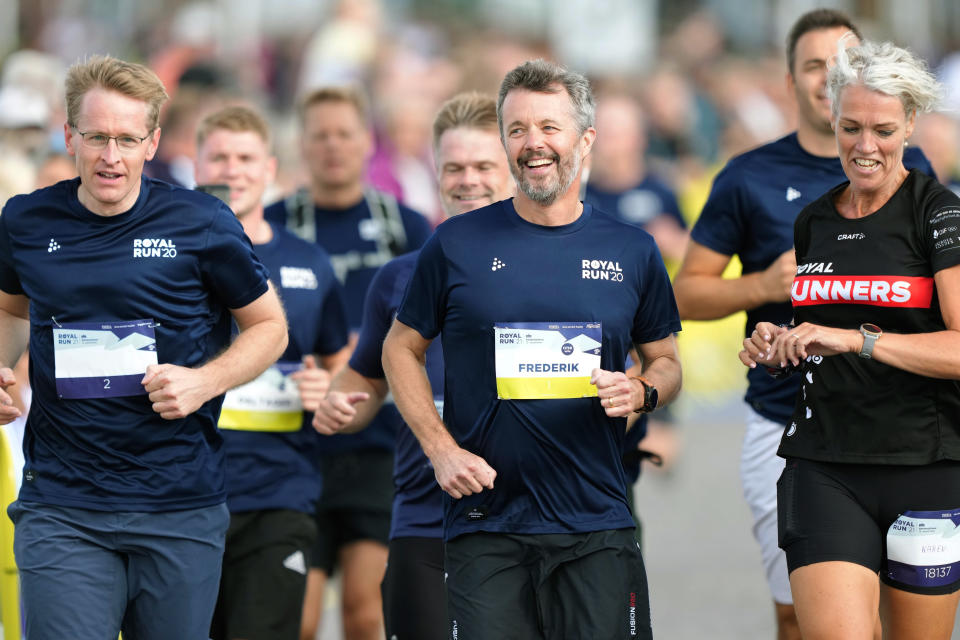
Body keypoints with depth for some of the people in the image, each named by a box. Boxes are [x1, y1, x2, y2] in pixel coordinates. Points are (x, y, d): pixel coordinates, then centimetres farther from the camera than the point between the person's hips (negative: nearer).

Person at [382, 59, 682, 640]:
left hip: (598, 528, 1)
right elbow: (402, 350, 11)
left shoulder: (633, 251, 7)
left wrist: (641, 392, -6)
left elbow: (667, 362, 18)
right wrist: (441, 449, -2)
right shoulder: (458, 245, 3)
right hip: (486, 523, -1)